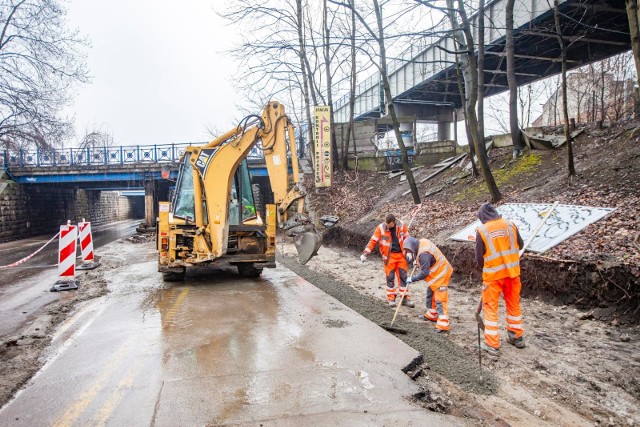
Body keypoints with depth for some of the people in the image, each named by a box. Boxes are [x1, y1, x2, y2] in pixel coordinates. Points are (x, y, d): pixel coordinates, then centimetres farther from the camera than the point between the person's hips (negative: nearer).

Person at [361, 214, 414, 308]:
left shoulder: (401, 225, -5)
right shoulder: (380, 228, -11)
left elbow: (406, 238, 6)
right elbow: (373, 241, -10)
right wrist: (365, 253, -15)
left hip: (401, 255, 2)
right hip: (389, 256, -2)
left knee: (403, 276, 7)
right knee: (390, 277, 3)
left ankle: (405, 298, 17)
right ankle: (391, 298, 16)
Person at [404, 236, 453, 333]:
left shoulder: (423, 254, -32)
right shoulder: (422, 242, -4)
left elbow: (424, 273, -27)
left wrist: (412, 279, -17)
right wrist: (418, 261, 9)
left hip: (440, 275, -11)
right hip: (436, 272, 11)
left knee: (440, 300, -11)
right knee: (430, 294, 24)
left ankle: (443, 325, -12)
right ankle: (431, 315, 40)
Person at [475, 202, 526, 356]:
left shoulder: (482, 231, -13)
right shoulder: (510, 225, -4)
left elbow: (479, 257, -6)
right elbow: (520, 245, 11)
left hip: (493, 274, -4)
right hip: (512, 272, 4)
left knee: (490, 308, 7)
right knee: (514, 304, 20)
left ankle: (492, 345, 10)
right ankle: (517, 337, 34)